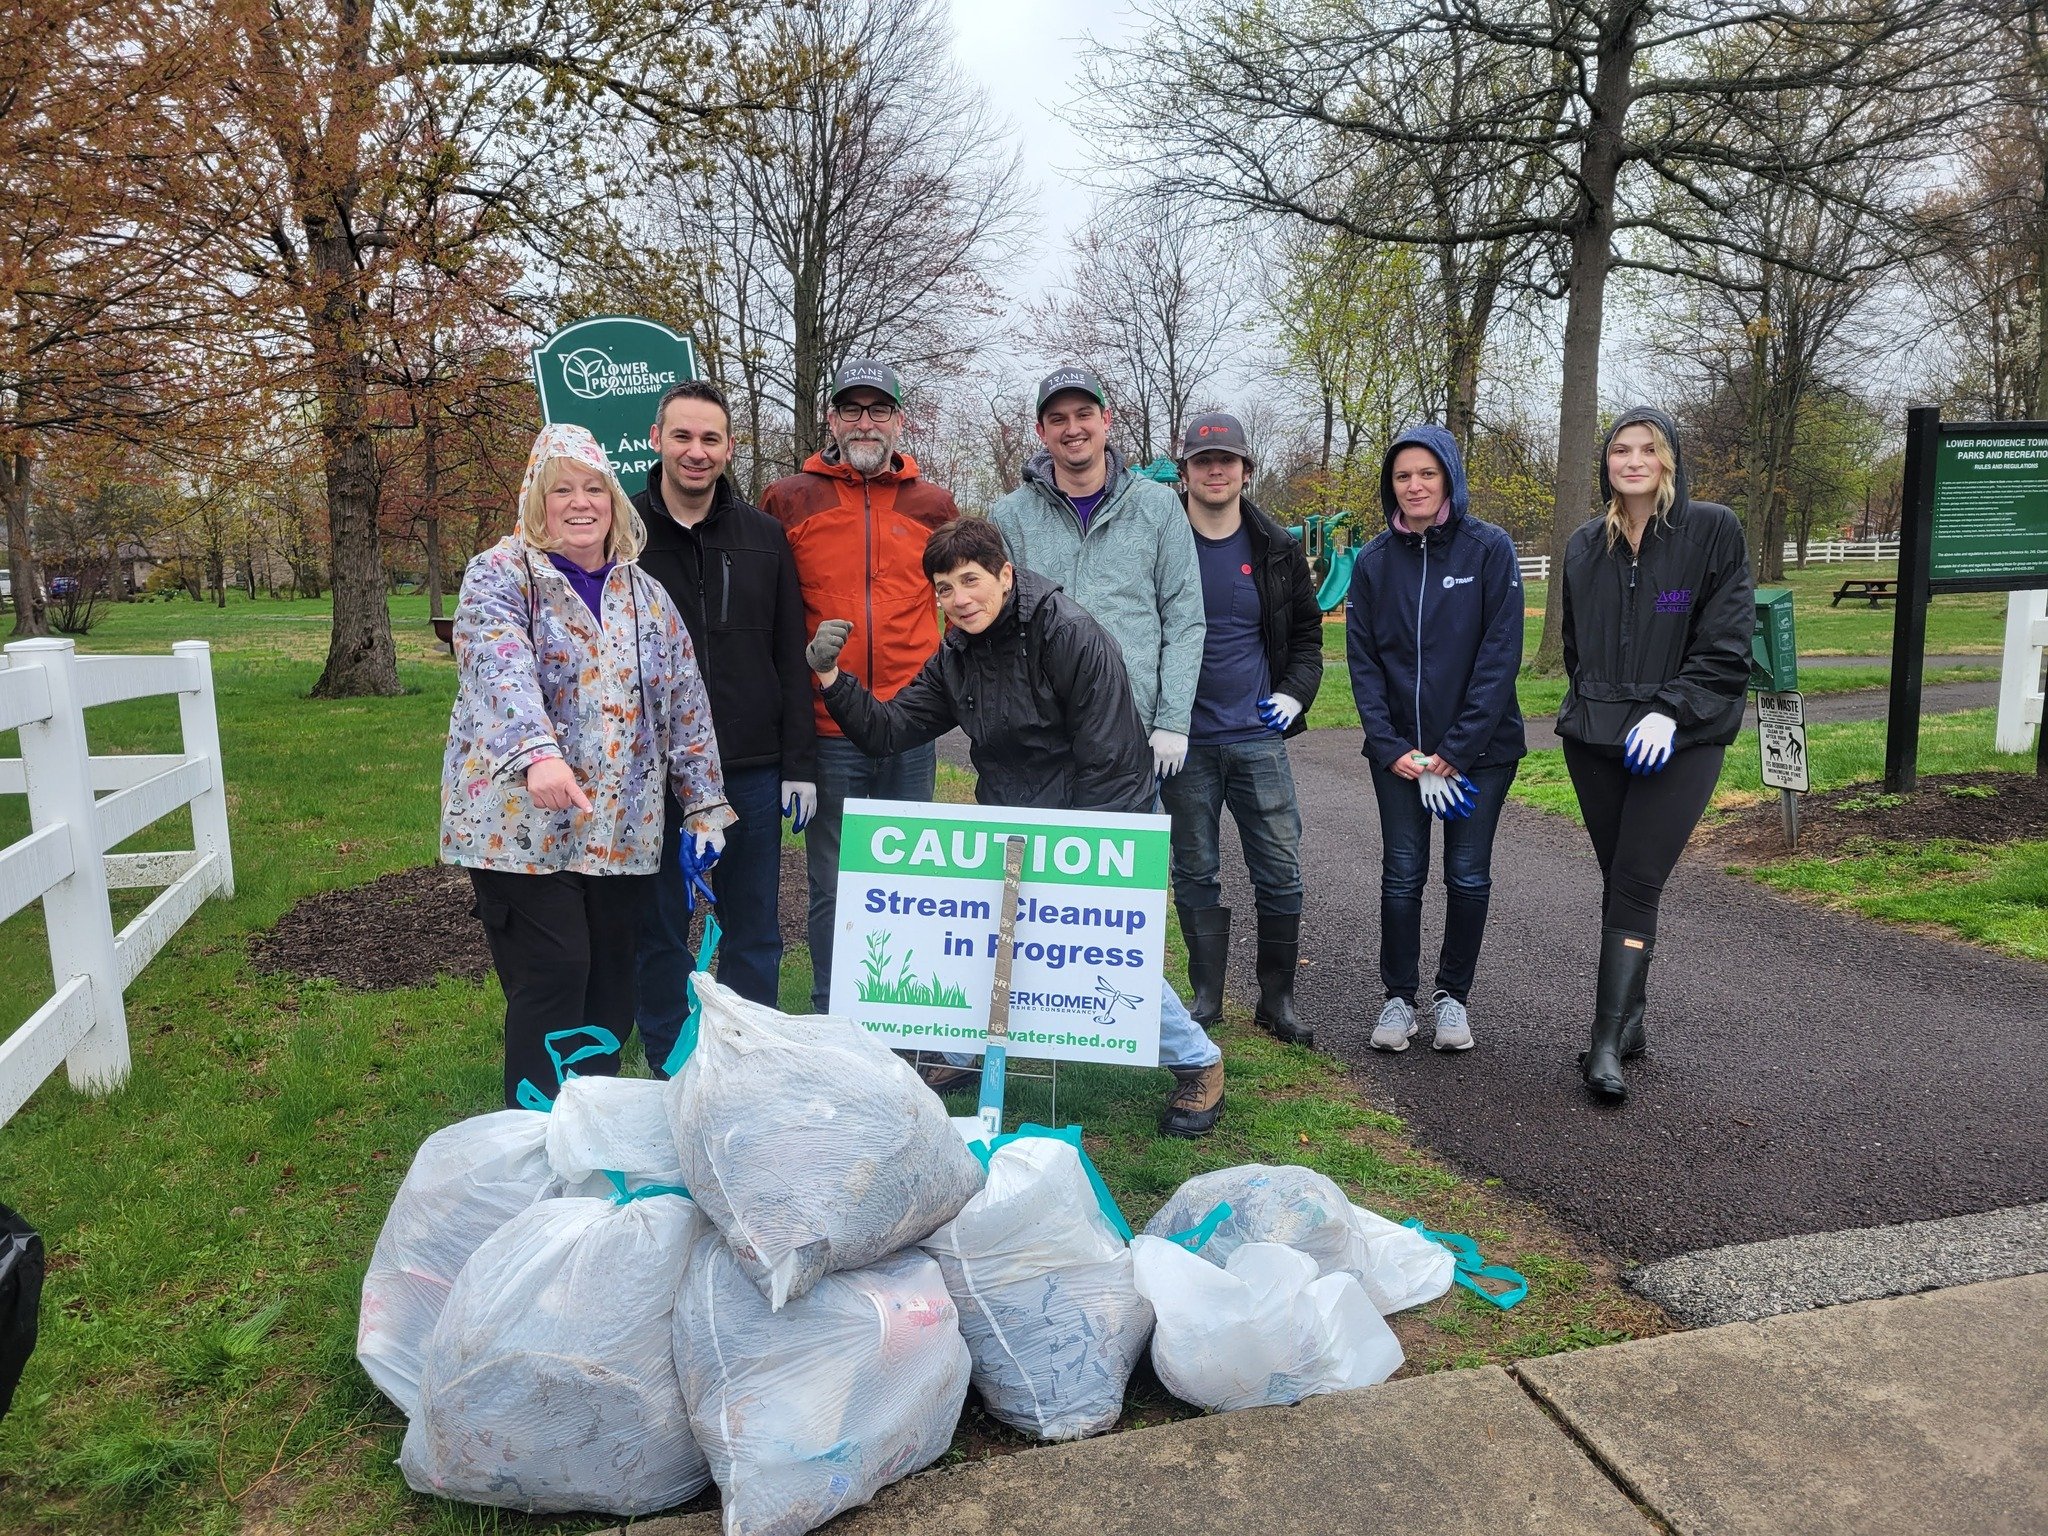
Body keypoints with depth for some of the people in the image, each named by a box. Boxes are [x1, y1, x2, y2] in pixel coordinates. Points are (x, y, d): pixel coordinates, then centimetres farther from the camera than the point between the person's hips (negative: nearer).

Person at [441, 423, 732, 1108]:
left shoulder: (645, 595, 12)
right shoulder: (500, 576, -4)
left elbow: (686, 704, 13)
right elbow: (501, 668, -24)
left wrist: (704, 808, 8)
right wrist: (538, 751, -42)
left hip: (622, 829, 5)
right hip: (522, 822, -5)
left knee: (610, 980, 9)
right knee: (551, 974, -8)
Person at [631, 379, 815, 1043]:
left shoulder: (765, 537, 6)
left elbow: (791, 658, 7)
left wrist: (798, 763, 2)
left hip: (751, 771, 2)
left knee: (755, 932, 10)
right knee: (660, 931, 9)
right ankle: (670, 1073, 24)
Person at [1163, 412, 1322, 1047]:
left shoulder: (1279, 549, 6)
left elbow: (1306, 632, 15)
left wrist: (1295, 691, -2)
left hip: (1259, 738, 2)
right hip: (1185, 742, -1)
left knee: (1281, 874, 3)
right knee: (1195, 875, 8)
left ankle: (1277, 998, 18)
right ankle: (1206, 996, 21)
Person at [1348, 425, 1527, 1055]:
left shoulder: (1489, 550, -5)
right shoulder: (1374, 561, 3)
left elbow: (1501, 654, -10)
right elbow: (1362, 660, 2)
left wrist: (1455, 750, -15)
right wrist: (1390, 748, -9)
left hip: (1479, 748, -2)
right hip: (1397, 751, 2)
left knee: (1468, 876, 6)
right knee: (1402, 874, 4)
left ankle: (1452, 993, 23)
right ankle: (1399, 996, 18)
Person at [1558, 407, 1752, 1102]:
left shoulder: (1712, 531, -3)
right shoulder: (1586, 545, 11)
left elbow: (1727, 641, -8)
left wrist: (1672, 710, -17)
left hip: (1678, 742, -4)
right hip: (1595, 739, 4)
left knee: (1636, 887, -11)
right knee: (1618, 883, 10)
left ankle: (1606, 1045, -11)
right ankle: (1628, 1020, 20)